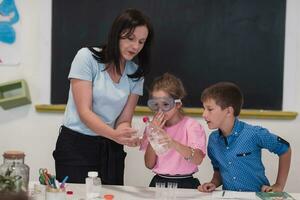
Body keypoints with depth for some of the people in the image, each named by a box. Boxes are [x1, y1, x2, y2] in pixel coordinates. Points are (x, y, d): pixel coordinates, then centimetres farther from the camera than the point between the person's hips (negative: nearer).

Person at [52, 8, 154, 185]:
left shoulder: (136, 73, 3)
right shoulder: (87, 57, -10)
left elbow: (124, 120, 0)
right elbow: (84, 112, -17)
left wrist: (125, 136, -24)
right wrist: (115, 134, -34)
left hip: (110, 149, 4)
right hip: (76, 144, -4)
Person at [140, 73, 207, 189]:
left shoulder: (191, 125, -4)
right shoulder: (154, 125, 10)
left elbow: (198, 159, -21)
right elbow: (149, 164, 3)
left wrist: (174, 144, -36)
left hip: (185, 184, -2)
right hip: (158, 182, 2)